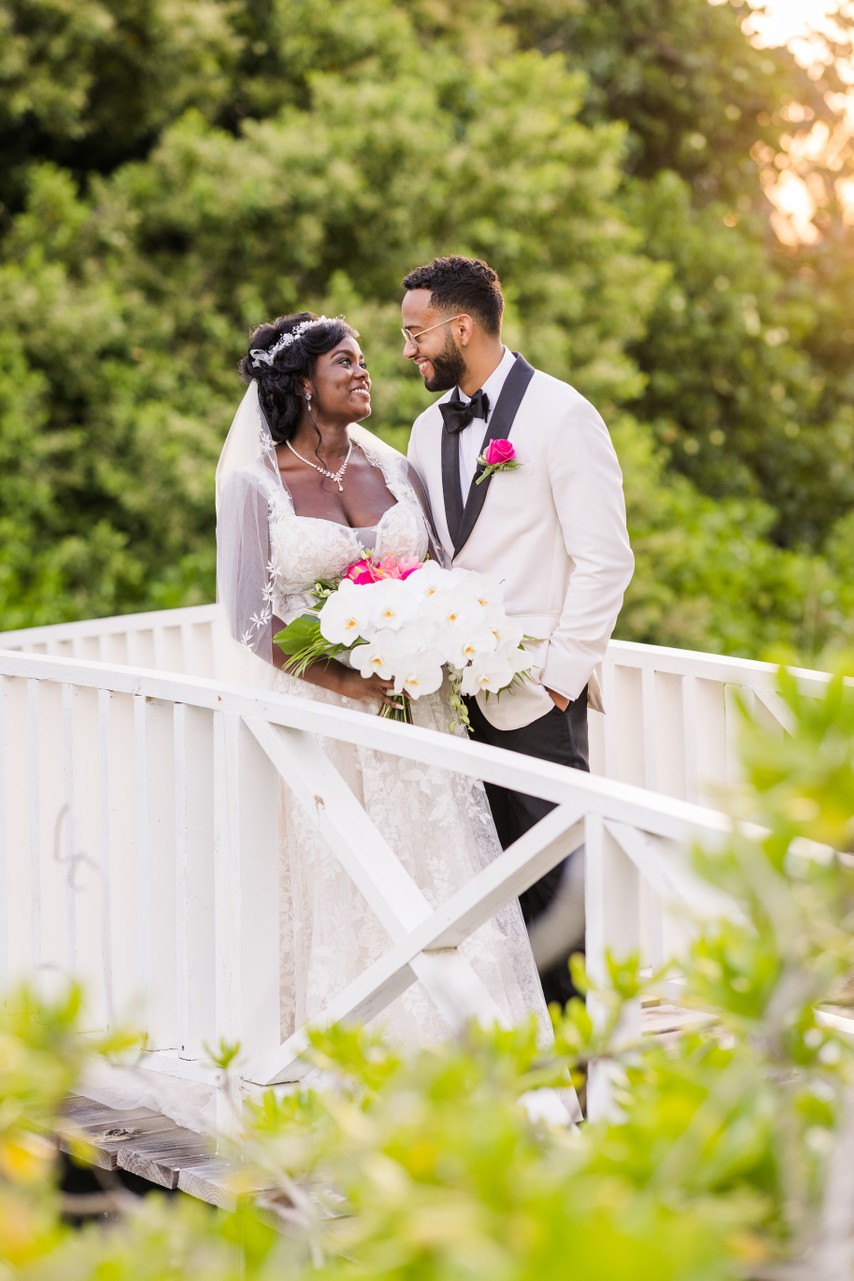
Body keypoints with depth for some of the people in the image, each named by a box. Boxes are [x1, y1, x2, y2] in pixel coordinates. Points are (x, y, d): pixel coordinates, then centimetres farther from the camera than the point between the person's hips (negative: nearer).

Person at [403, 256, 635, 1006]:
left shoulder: (562, 417, -6)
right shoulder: (430, 428, 15)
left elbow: (605, 561, -10)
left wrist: (559, 675, -12)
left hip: (536, 698, -6)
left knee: (550, 884, -3)